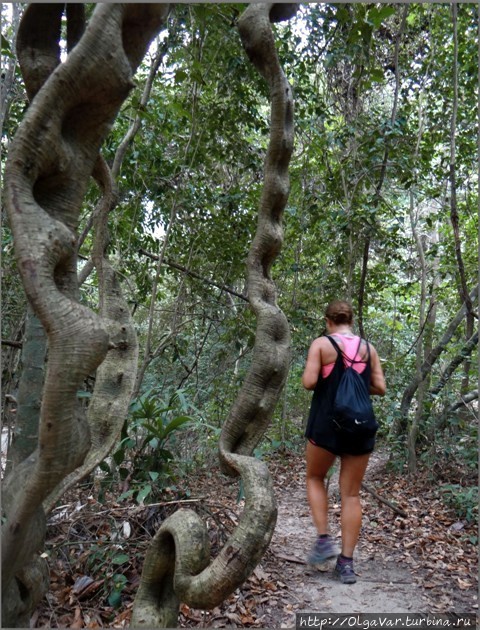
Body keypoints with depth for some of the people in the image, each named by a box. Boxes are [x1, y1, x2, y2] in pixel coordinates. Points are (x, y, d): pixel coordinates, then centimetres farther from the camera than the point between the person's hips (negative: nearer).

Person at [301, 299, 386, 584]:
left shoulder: (321, 344, -6)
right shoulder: (368, 347, 5)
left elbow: (309, 382, -14)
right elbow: (380, 388, 4)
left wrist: (327, 380, 7)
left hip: (326, 424, -3)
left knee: (315, 478, 21)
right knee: (351, 494, 10)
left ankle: (324, 539, 10)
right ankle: (347, 562, 13)